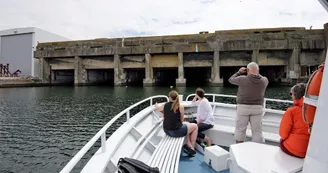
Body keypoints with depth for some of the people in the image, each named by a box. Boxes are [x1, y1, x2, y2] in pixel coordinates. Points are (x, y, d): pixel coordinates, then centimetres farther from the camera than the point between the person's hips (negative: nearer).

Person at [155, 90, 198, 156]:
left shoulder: (164, 105, -1)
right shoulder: (180, 107, -12)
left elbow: (158, 108, 24)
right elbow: (181, 120, 1)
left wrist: (156, 105, 47)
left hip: (167, 130, 6)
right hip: (176, 131, -6)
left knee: (187, 124, 31)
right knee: (195, 126, 18)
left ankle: (189, 145, 29)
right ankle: (192, 147, 25)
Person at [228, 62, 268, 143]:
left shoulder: (243, 79, -12)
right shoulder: (264, 80, -2)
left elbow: (231, 80, 6)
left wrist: (239, 72, 18)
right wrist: (256, 73, 23)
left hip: (243, 107, -2)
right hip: (257, 108, 3)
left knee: (240, 130, 10)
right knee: (257, 131, 9)